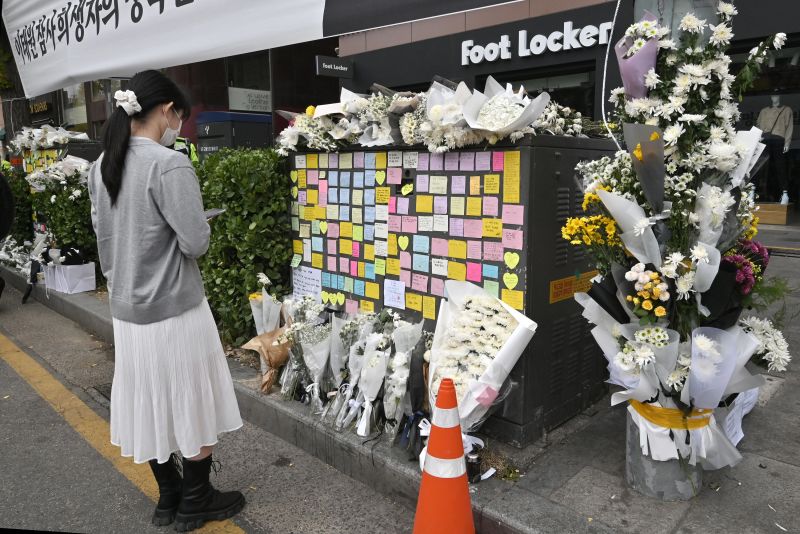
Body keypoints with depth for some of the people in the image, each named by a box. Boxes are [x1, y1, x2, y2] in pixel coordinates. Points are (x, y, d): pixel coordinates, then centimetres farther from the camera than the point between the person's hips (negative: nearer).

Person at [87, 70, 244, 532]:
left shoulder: (102, 165, 5)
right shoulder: (169, 165, -19)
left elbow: (105, 237, 12)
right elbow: (196, 242, -21)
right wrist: (199, 227, -2)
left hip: (127, 309, 8)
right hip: (174, 310, -7)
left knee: (149, 404, 17)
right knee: (193, 406, 10)